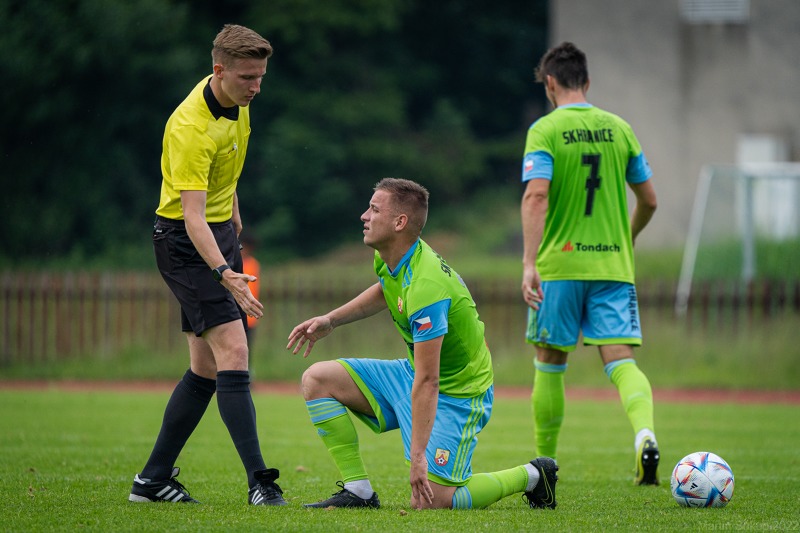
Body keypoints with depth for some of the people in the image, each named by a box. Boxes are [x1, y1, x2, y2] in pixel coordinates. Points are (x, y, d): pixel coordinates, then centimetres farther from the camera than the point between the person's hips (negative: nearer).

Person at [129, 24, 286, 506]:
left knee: (208, 367, 8)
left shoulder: (236, 100, 0)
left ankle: (154, 479, 15)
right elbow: (192, 215, -34)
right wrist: (224, 274, -45)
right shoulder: (191, 128, -27)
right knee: (232, 351, -20)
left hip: (221, 234, 9)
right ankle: (258, 481, -24)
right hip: (186, 243, -9)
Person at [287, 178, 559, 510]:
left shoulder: (425, 288, -33)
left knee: (429, 501, -18)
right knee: (317, 380, 0)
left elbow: (427, 383, -33)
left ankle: (530, 476, 5)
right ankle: (358, 491, 1)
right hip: (410, 374, 9)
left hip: (456, 393, -9)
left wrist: (418, 457, -33)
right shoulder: (391, 258, -4)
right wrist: (330, 320, 15)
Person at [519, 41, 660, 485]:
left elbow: (536, 196, -18)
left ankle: (545, 462, 19)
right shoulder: (619, 128, 8)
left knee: (550, 363, 11)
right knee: (621, 361, -5)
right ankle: (645, 434, -32)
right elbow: (648, 200, 13)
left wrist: (529, 262, -22)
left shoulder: (545, 130, -5)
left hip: (560, 265, -3)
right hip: (614, 264, 3)